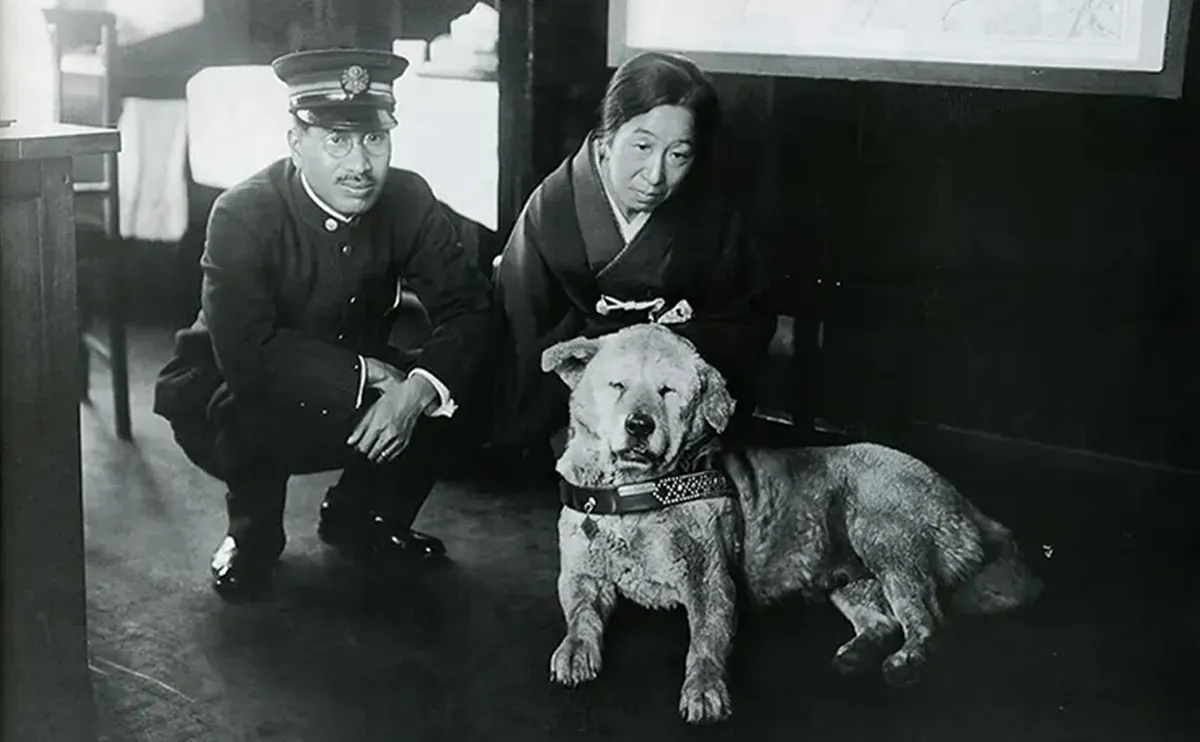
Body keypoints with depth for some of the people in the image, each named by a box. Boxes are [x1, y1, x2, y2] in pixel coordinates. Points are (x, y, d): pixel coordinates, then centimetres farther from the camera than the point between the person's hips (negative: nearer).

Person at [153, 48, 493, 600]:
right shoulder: (243, 214, -25)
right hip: (229, 398, -4)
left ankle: (357, 520, 8)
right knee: (261, 407, -37)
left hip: (357, 390, 5)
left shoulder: (409, 200, -13)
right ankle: (252, 535, -2)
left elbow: (468, 307, -17)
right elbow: (248, 354, -35)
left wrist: (417, 386, -35)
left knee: (466, 387, -17)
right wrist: (362, 373, -33)